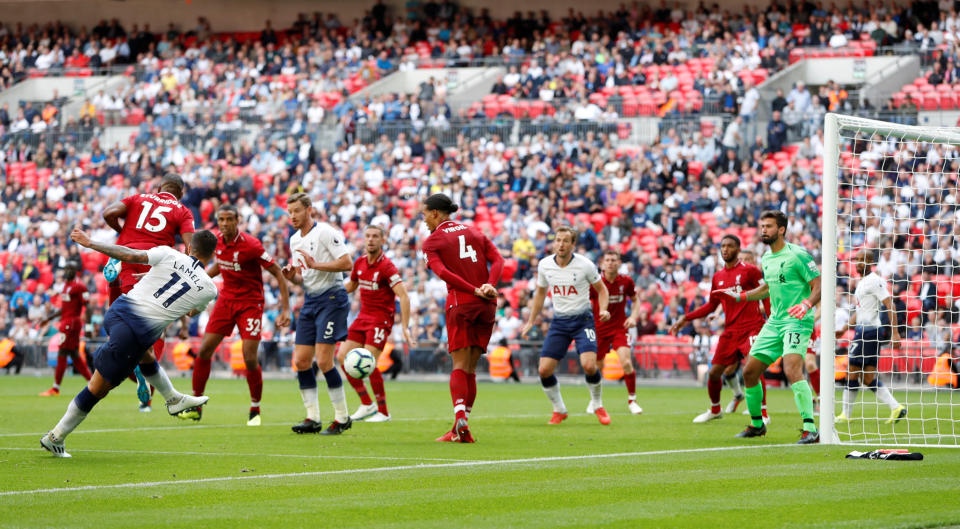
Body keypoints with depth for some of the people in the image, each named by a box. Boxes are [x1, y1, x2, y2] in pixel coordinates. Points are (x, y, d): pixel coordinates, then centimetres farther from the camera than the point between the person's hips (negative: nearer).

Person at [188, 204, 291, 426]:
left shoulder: (251, 245, -19)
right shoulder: (217, 242, -2)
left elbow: (278, 274, -15)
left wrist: (285, 310, -19)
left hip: (250, 303, -5)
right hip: (226, 300, 5)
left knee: (250, 358, -12)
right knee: (204, 351, -1)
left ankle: (255, 410, 6)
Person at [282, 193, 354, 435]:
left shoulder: (325, 232, -11)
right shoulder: (294, 240, 14)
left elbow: (346, 263, -18)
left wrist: (315, 264, -22)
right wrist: (291, 276, 0)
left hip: (332, 299, -8)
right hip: (310, 301, 8)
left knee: (324, 360, -14)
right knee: (301, 361, 1)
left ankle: (342, 418, -3)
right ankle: (312, 418, 8)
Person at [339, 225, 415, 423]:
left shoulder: (386, 266, -16)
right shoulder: (359, 263, 6)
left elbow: (403, 297, -22)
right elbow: (351, 286, 25)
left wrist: (405, 328, -28)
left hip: (381, 319, -8)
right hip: (363, 316, 8)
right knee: (343, 357, 1)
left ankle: (383, 412, -3)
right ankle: (367, 405, 13)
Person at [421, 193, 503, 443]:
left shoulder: (432, 242, 2)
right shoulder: (475, 232, 16)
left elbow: (442, 272, -13)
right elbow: (498, 260, 4)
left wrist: (475, 290, -14)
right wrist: (489, 286, -8)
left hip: (459, 303, -4)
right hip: (486, 305, 4)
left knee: (459, 366, -4)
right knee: (470, 368, 7)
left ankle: (460, 418, -25)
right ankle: (461, 429, 5)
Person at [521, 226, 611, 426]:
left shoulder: (585, 265, -11)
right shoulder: (544, 265, -1)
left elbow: (601, 289, 3)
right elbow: (540, 293, 16)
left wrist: (603, 310, -15)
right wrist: (530, 322, 15)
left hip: (582, 319, -3)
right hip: (559, 321, 3)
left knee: (589, 365, -23)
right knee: (544, 370, -8)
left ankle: (597, 405, 4)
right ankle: (559, 410, 15)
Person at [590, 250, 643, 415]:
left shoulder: (626, 282, -6)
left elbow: (635, 299, 11)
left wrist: (633, 317, -4)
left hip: (620, 328, 0)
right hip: (599, 329, 0)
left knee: (626, 362, -18)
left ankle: (632, 400, -1)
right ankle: (594, 401, 32)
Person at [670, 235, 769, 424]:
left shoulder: (750, 271, -3)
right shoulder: (718, 277, 13)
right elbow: (711, 305, 23)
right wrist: (686, 318, 18)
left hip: (751, 328, -6)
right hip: (730, 330, 6)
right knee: (714, 372, 6)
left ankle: (763, 413, -11)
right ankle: (715, 410, 29)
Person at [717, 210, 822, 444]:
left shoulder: (797, 255, -10)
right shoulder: (766, 259, 14)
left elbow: (819, 286, -13)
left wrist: (807, 304, -31)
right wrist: (741, 296, 33)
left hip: (797, 321, -8)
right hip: (774, 322, 8)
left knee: (792, 370, -28)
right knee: (750, 372, 9)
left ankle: (810, 429, -29)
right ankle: (756, 423, 30)